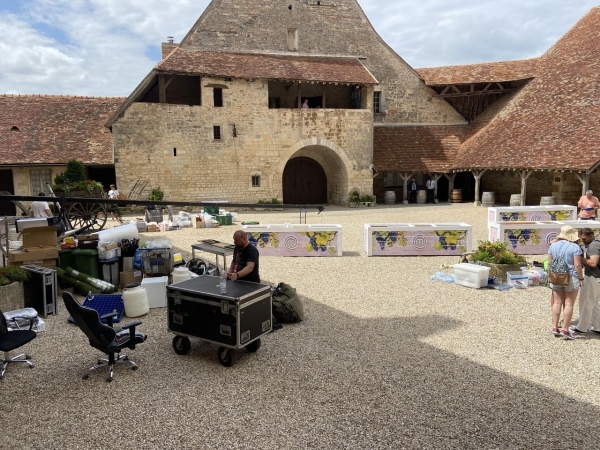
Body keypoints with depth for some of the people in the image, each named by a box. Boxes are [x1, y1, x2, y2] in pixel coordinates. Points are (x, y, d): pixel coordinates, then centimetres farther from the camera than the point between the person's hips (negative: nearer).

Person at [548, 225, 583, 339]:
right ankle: (565, 329, 1)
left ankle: (555, 327, 11)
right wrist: (581, 278, -5)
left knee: (557, 302, 10)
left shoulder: (553, 245, 2)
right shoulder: (575, 247, -12)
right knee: (569, 304, 1)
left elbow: (549, 263, 4)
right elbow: (578, 265, -15)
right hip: (571, 278, -4)